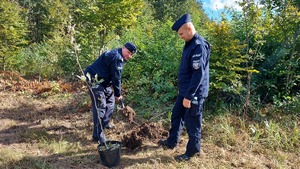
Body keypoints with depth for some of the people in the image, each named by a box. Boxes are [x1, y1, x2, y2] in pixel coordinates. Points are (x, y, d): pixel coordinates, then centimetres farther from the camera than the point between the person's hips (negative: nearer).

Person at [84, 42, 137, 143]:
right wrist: (118, 94, -10)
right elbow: (116, 78, -20)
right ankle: (98, 136, -8)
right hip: (95, 81, -11)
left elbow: (116, 77, 15)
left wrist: (116, 92, 12)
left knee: (110, 102, 21)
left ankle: (105, 123, 39)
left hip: (104, 81, 11)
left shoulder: (119, 57, 11)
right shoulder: (116, 57, -22)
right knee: (100, 107, -12)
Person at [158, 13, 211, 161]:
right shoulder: (190, 44, 10)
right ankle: (171, 142, 38)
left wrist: (189, 96, -24)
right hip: (185, 90, 10)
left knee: (192, 123, 4)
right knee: (176, 116, 21)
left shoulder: (199, 46, -21)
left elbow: (198, 74, -25)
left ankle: (193, 151, 22)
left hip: (194, 93, -10)